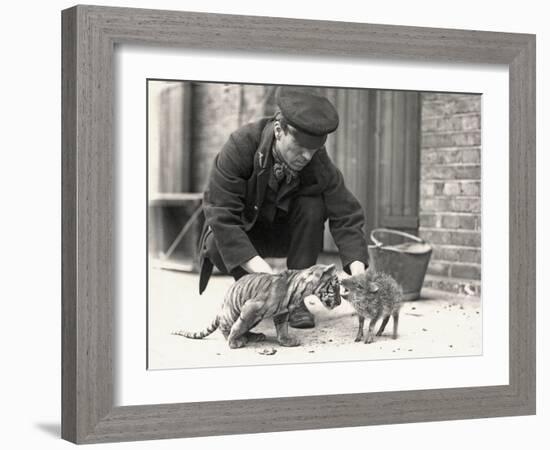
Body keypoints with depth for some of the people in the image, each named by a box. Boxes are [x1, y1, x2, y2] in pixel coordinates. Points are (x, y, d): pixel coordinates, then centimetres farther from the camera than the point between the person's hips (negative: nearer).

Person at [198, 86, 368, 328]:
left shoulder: (318, 162, -25)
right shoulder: (241, 146, -32)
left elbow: (346, 216, -22)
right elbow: (221, 215, -37)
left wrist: (357, 269, -41)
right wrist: (261, 270, -46)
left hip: (283, 232, 2)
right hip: (241, 228, -2)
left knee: (313, 206, -29)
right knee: (217, 245, -35)